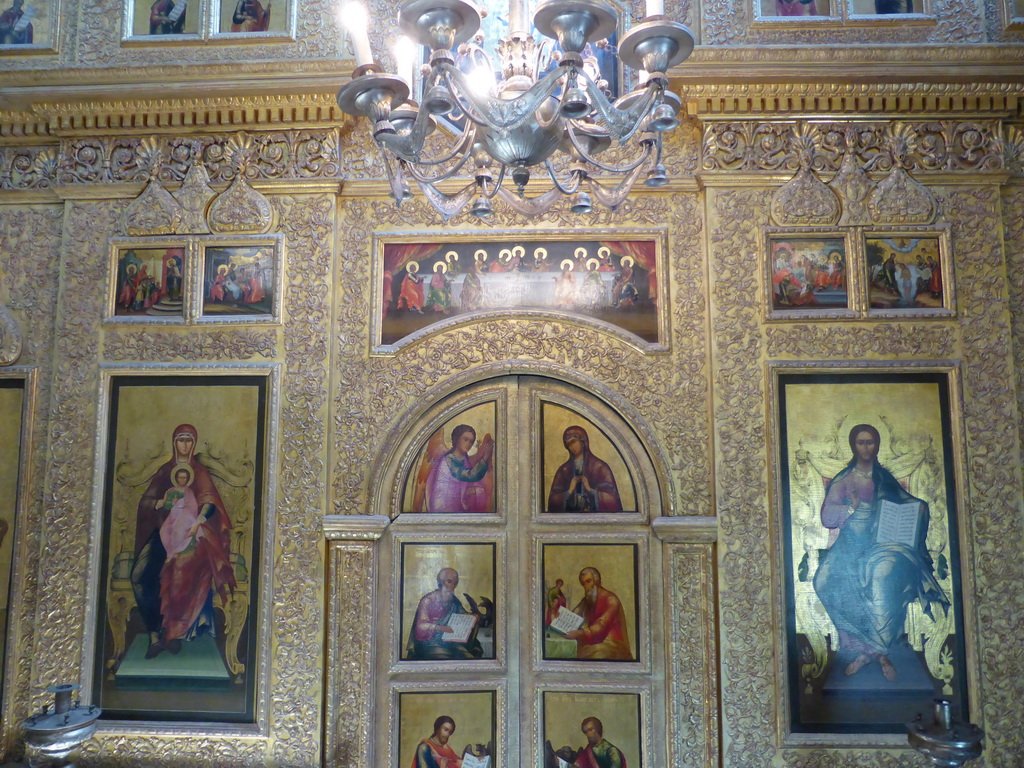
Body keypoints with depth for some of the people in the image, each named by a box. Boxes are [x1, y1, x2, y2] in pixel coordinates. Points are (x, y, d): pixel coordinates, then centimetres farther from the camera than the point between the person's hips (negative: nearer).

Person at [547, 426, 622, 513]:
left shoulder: (599, 467, 2)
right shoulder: (563, 470, 10)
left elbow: (610, 497, -1)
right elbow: (553, 500, 6)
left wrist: (590, 490, -11)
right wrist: (569, 491, -8)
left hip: (595, 514, -3)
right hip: (570, 513, 3)